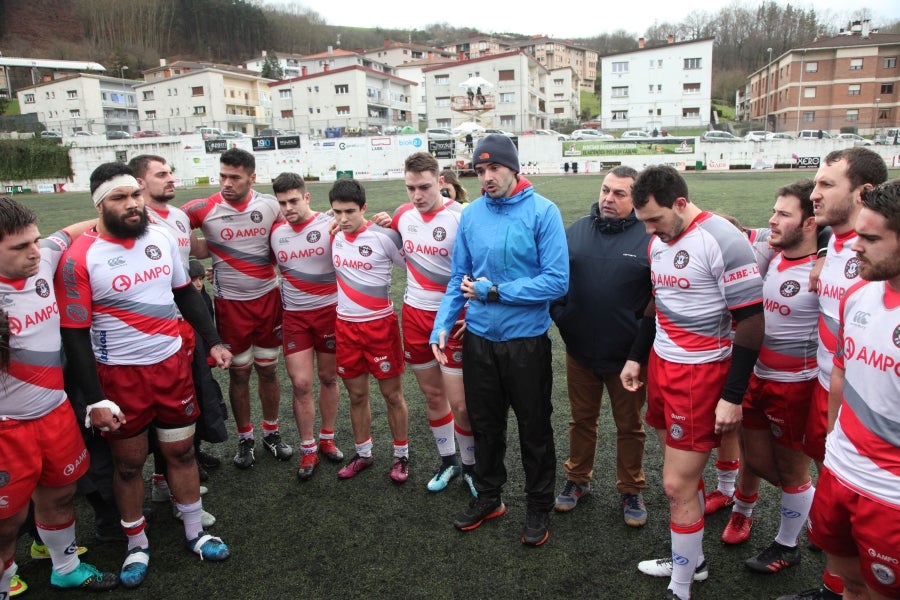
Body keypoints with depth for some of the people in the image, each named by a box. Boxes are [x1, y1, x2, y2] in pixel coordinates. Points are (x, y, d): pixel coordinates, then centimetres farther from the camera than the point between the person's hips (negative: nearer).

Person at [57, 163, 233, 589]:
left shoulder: (161, 238, 0)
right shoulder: (80, 257, -14)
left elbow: (186, 293, 12)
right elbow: (75, 333, -12)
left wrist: (213, 341, 7)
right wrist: (95, 399, -14)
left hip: (172, 364, 4)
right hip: (120, 375, -3)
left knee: (181, 451, 14)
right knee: (129, 463, 12)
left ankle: (195, 533, 32)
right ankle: (137, 545, 33)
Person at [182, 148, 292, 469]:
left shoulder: (270, 205, -4)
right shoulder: (203, 209, -10)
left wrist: (268, 262, -3)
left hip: (268, 298, 2)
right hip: (231, 303, -1)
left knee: (268, 370, 12)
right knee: (238, 373, 9)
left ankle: (271, 431, 30)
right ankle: (245, 438, 27)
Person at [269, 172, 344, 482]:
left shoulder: (330, 224, -9)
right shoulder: (276, 232, 5)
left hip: (329, 311, -2)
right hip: (294, 316, 2)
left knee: (328, 378, 11)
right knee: (301, 383, -1)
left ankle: (327, 438, 31)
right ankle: (308, 450, 16)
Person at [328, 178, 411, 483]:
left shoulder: (384, 236, -12)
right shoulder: (334, 237, 2)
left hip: (380, 324, -4)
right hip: (345, 326, 4)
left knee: (392, 393, 7)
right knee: (356, 394, 14)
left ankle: (401, 456, 23)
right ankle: (363, 454, 30)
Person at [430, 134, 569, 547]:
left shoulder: (542, 212, -12)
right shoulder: (471, 214, 1)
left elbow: (557, 281, -17)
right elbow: (458, 279, 7)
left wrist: (494, 292, -18)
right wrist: (442, 325, -5)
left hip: (526, 339, -4)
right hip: (478, 338, 4)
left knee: (534, 430, 12)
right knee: (484, 424, 19)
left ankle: (539, 508, 32)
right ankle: (488, 497, 40)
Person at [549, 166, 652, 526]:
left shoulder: (649, 239, -8)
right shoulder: (575, 231, 2)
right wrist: (560, 317, 1)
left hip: (627, 356, -3)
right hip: (579, 351, 3)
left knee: (629, 426, 14)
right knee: (581, 419, 19)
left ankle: (631, 491, 33)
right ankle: (577, 480, 38)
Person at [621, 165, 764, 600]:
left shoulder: (723, 241, -18)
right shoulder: (659, 242, 7)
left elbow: (751, 323, -17)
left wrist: (732, 397, -16)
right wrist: (636, 358, 18)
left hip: (700, 375, -7)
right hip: (662, 365, 7)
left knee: (677, 485, -1)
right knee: (683, 474, 17)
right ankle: (691, 561, 36)